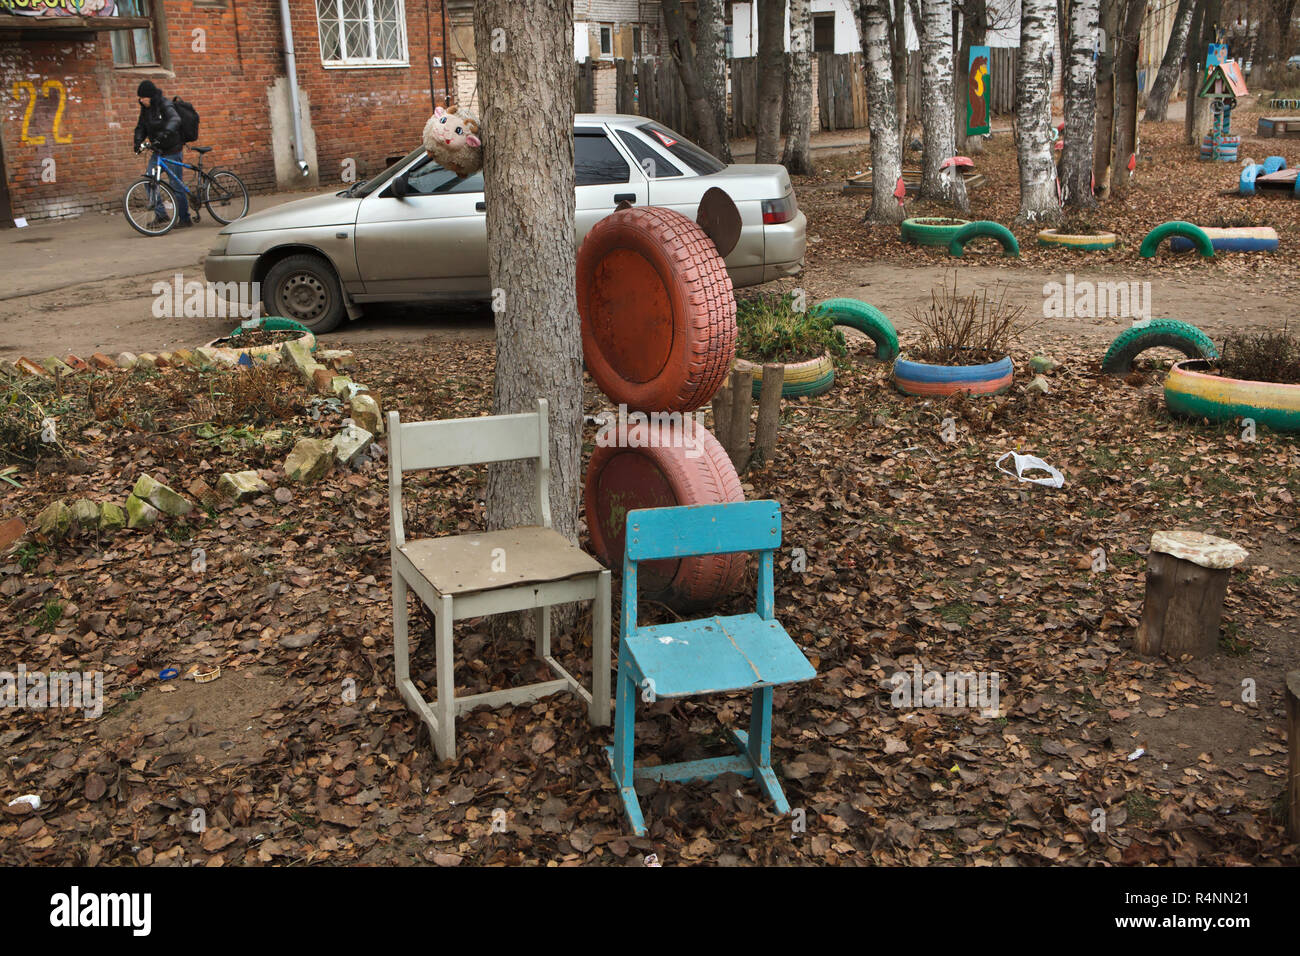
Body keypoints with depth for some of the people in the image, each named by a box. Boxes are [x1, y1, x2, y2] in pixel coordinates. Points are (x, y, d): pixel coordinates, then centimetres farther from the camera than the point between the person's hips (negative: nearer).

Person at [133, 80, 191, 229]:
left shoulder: (165, 104, -15)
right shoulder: (145, 108, 8)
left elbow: (175, 119, -32)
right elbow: (141, 127, 12)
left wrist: (166, 132, -49)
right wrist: (138, 141, -6)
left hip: (171, 150, -8)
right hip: (157, 150, 8)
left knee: (176, 184, -3)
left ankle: (185, 218, 7)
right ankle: (160, 214, 5)